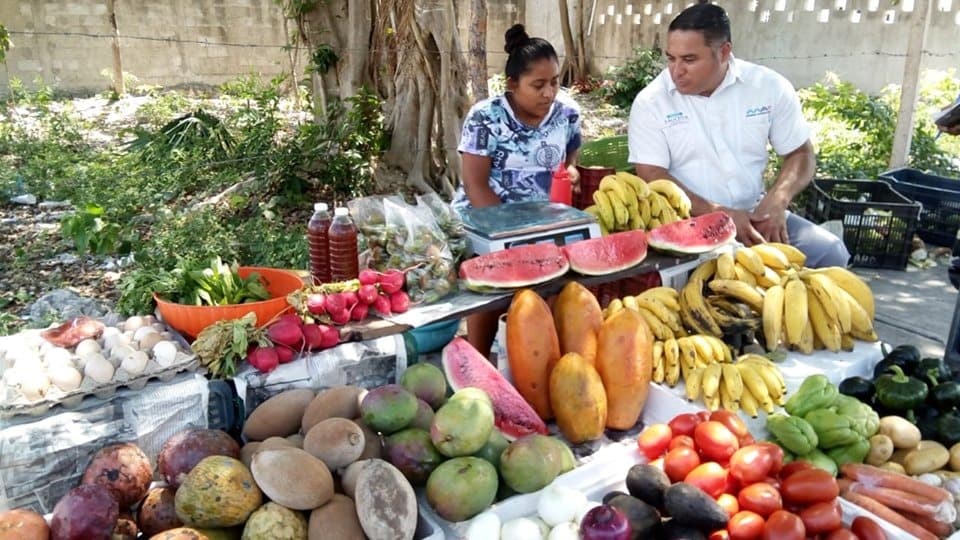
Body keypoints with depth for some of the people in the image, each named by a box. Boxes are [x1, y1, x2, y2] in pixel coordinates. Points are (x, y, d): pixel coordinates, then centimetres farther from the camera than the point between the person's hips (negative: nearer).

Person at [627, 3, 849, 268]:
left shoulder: (770, 86, 1)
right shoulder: (650, 102, -6)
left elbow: (801, 154, 7)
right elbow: (652, 176, -12)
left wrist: (776, 201, -14)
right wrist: (719, 214, -22)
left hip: (755, 213, 4)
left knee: (829, 253, -14)